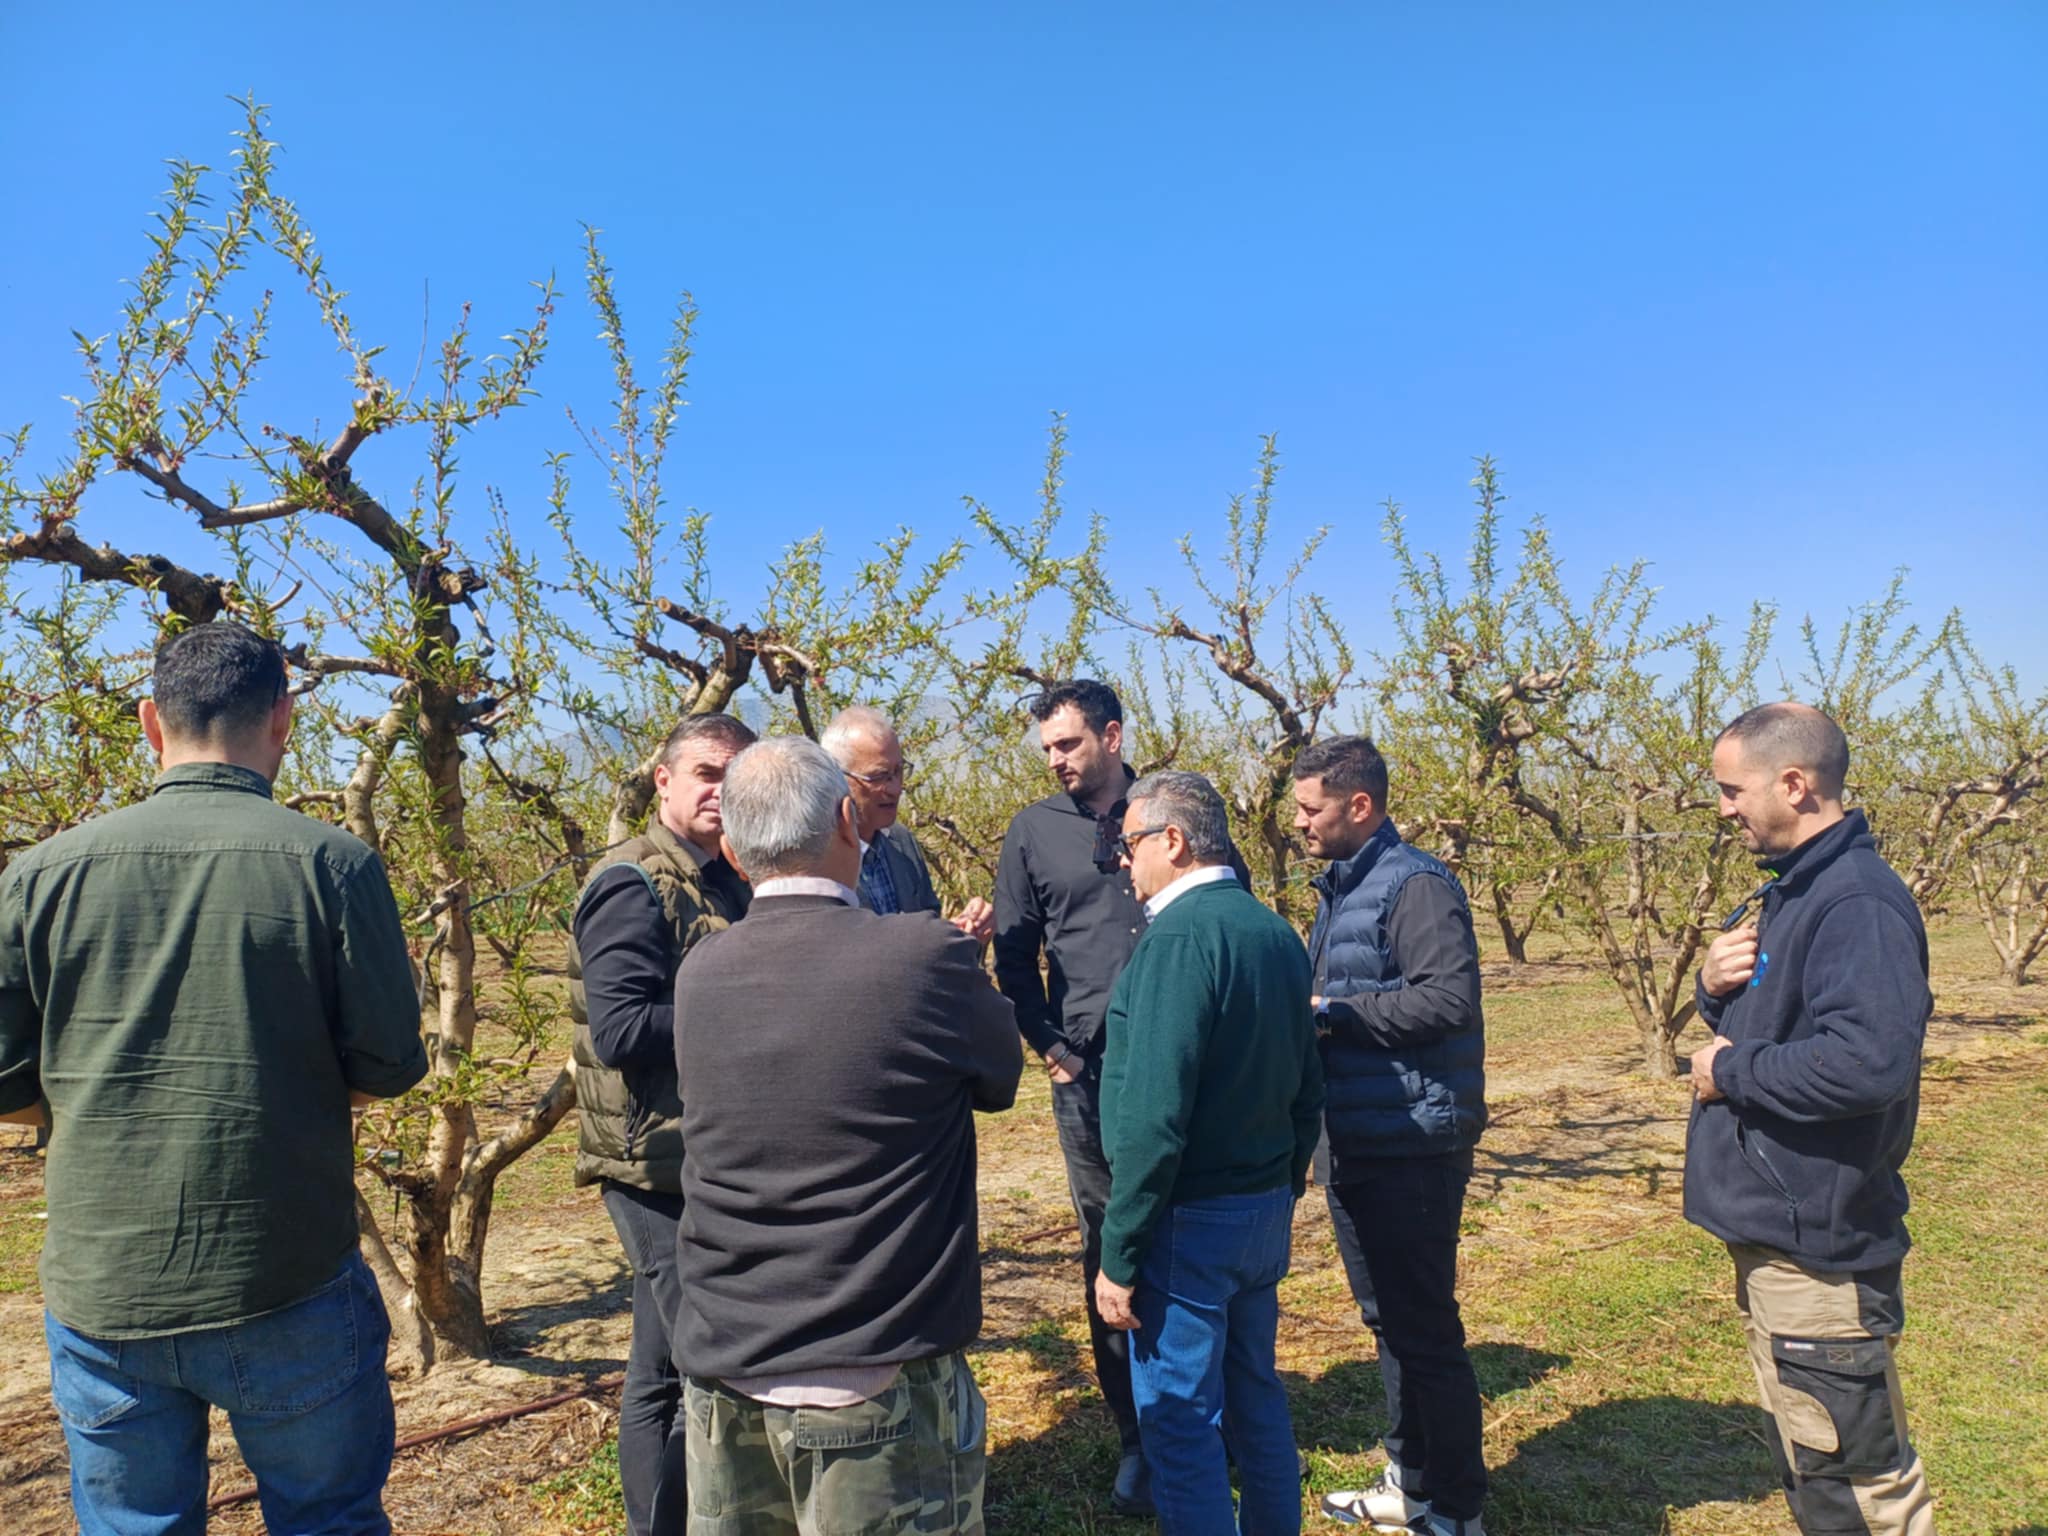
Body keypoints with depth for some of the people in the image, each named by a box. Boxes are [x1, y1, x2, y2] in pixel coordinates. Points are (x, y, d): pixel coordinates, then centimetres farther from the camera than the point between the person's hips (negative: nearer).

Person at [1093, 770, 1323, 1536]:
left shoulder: (1179, 937, -20)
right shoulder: (1275, 931, 5)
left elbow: (1153, 1119, -24)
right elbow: (1306, 1090, 13)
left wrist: (1119, 1255, -17)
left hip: (1191, 1219, -8)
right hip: (1265, 1211, 8)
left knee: (1180, 1420, 6)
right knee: (1256, 1395, 21)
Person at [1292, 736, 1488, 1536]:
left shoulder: (1415, 885, -16)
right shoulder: (1337, 888, 12)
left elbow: (1450, 998, -26)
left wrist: (1330, 1011, -20)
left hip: (1410, 1147, -9)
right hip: (1354, 1141, 9)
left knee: (1425, 1328, 3)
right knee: (1388, 1320, 19)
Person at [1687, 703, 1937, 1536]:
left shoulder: (1857, 900, -21)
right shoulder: (1791, 890, 11)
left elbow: (1871, 1058, -34)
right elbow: (1750, 1021, 19)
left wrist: (1730, 1071, -20)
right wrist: (1714, 984, -4)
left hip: (1816, 1241, -10)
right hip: (1771, 1226, 10)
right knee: (1806, 1464, 23)